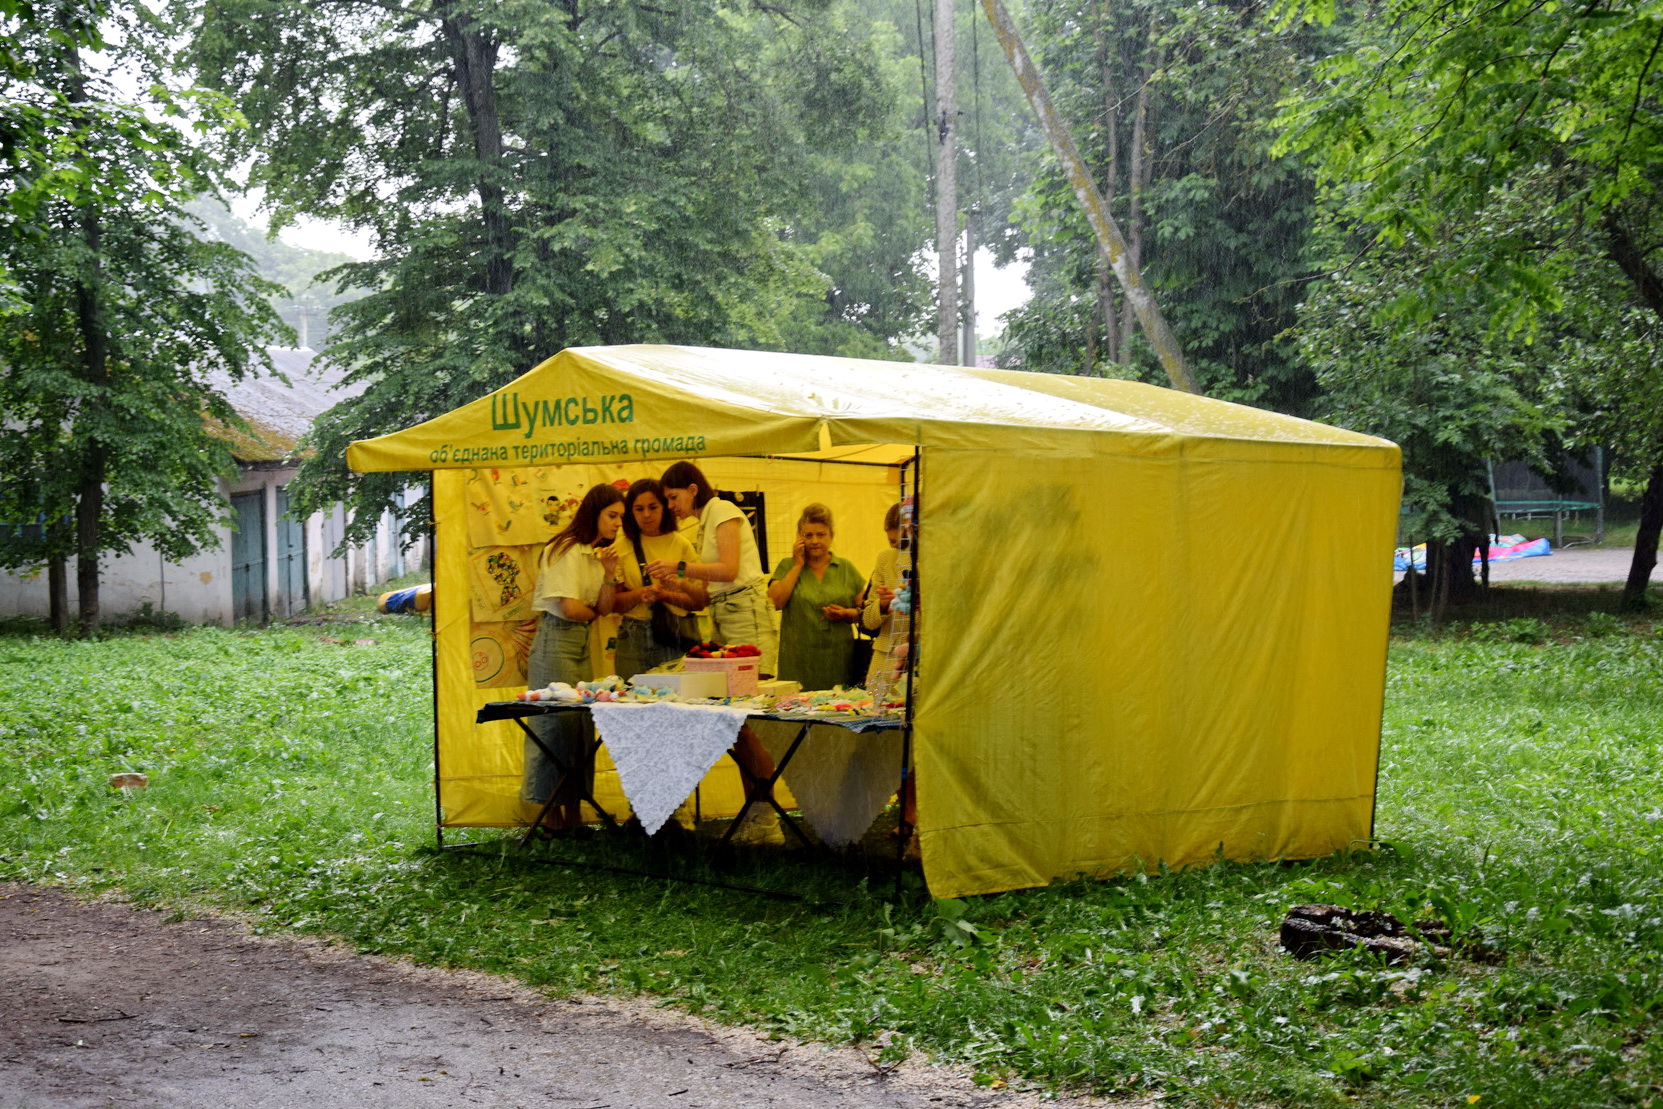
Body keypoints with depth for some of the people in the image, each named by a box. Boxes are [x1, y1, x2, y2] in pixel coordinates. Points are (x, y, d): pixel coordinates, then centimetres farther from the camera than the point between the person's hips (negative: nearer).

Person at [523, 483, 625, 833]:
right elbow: (569, 607, -19)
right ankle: (552, 816, -1)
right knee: (556, 723, -6)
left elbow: (605, 608, 7)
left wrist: (610, 574, -9)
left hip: (581, 644, 9)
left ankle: (573, 814, 10)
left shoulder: (598, 553, 14)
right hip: (556, 641, -9)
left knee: (581, 724, 6)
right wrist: (594, 613, 1)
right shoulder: (566, 551, -12)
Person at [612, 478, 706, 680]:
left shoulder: (681, 544, 4)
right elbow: (613, 603, 2)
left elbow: (699, 602, 0)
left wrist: (665, 595, -14)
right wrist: (640, 594, -14)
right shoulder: (622, 547, 7)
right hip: (634, 639, 1)